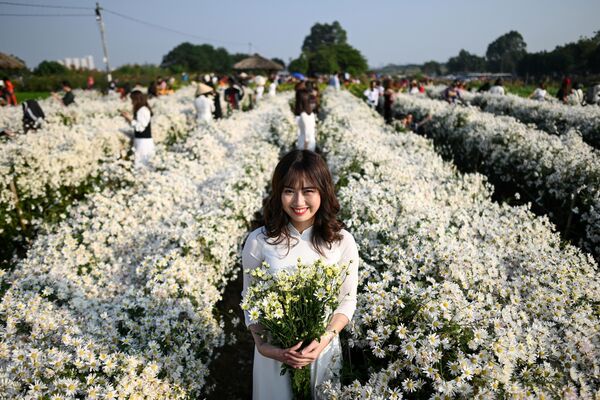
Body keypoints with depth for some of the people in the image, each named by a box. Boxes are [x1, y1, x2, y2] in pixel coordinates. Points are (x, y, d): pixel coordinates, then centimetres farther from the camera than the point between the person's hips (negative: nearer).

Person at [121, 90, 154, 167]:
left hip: (144, 141, -10)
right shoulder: (140, 110, 17)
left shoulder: (143, 110, -13)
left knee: (139, 165, -12)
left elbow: (140, 127, -18)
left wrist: (130, 119, -12)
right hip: (140, 140, 10)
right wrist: (128, 117, 13)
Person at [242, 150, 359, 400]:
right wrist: (261, 344, -16)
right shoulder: (259, 241, -14)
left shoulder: (342, 242, -13)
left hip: (323, 348, 1)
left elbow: (348, 300, -4)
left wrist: (326, 338, -18)